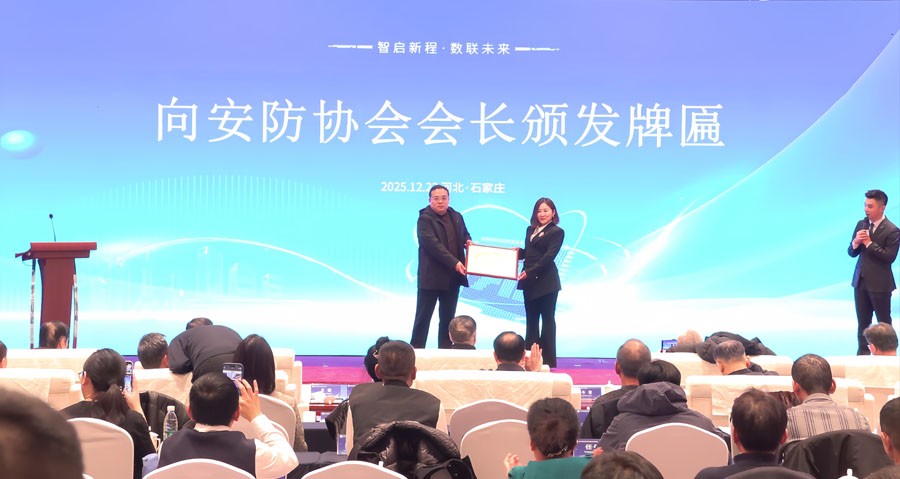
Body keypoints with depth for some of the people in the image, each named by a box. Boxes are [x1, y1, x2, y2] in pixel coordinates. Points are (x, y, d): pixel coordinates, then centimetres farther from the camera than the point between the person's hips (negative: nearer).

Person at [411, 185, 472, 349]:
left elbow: (465, 235, 26)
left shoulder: (456, 217, 11)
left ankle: (445, 349, 14)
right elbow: (433, 244, -21)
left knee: (448, 317, 9)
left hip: (452, 276, 6)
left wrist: (468, 241, 0)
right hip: (431, 276, -6)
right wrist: (454, 263, -27)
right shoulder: (425, 219, -11)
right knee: (423, 317, 0)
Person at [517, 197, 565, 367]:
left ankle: (548, 360, 5)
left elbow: (549, 257, -16)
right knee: (531, 320, 10)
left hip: (546, 282, -7)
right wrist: (518, 251, -4)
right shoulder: (530, 230, 14)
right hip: (529, 282, 7)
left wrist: (530, 272, -23)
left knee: (547, 320, 0)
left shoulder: (556, 232, -7)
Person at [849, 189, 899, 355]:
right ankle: (863, 354, 18)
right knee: (862, 322, 11)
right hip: (861, 280, 6)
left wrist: (869, 243, -21)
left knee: (884, 323, 5)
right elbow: (852, 253, 9)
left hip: (879, 283, -6)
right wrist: (856, 242, -13)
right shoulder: (861, 224, 6)